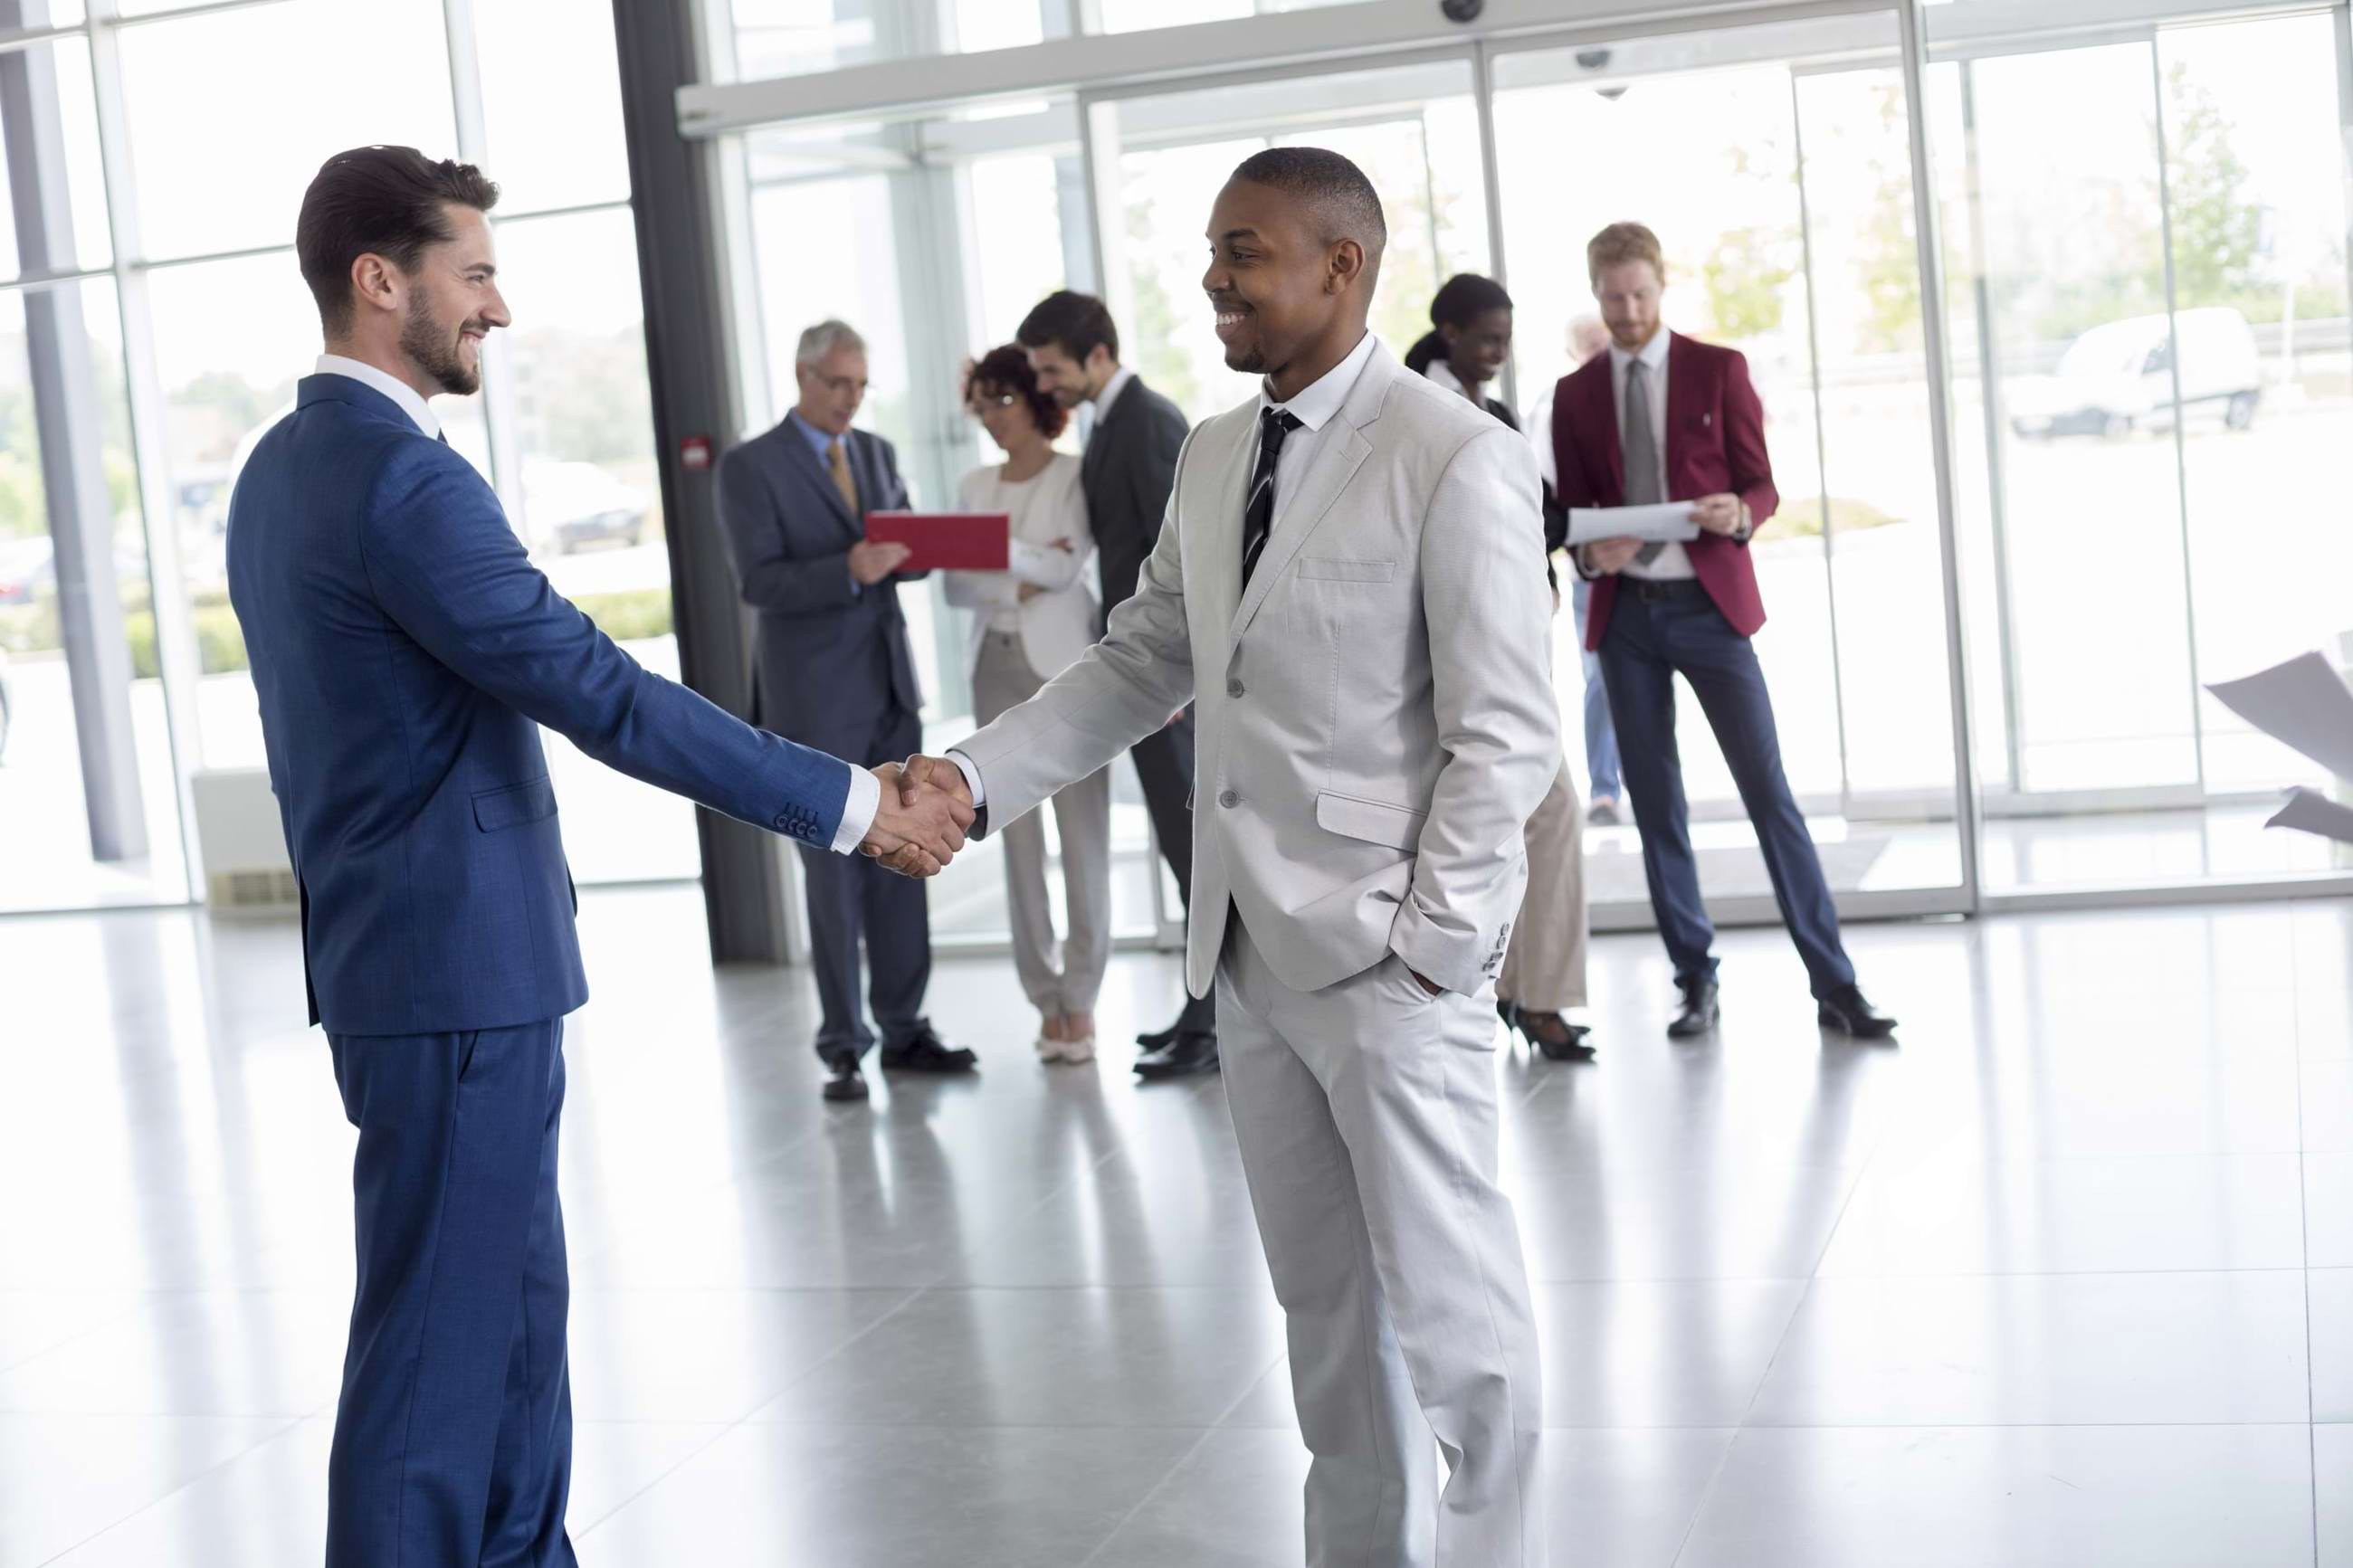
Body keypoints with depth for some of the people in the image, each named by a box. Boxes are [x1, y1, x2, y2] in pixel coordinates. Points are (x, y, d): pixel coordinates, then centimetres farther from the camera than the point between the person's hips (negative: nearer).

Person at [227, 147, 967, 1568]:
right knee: (441, 1338, -2)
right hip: (458, 968, -10)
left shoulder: (285, 467, 12)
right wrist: (853, 806, -18)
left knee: (516, 1304, 18)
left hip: (408, 951, 10)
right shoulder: (403, 477, -19)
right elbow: (604, 696, -23)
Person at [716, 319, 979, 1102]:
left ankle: (904, 1028, 14)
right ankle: (844, 1044, 7)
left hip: (890, 686, 5)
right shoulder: (749, 467, -5)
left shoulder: (877, 452, 13)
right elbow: (758, 582, -13)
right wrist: (849, 571, -26)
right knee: (834, 872, -1)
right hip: (815, 699, -5)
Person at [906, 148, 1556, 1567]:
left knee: (1450, 1310, 1)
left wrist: (1427, 943, -17)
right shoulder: (1214, 459, 11)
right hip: (1254, 955, 7)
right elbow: (1140, 665, 15)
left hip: (1390, 961, -7)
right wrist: (976, 776, 2)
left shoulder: (1455, 458, -11)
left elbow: (1508, 737, -13)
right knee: (1327, 1306, 17)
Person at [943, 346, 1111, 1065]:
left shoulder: (1076, 477, 0)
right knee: (1018, 837, 3)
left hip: (1065, 662, -4)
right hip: (997, 666, 4)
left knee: (1083, 833, -4)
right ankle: (1046, 1000, 8)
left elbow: (1066, 568, -12)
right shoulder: (976, 485, 13)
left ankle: (1081, 999, 2)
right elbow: (957, 585, 6)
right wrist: (1022, 581, -9)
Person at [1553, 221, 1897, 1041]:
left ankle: (1834, 985, -1)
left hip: (1709, 605, -2)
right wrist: (1590, 553, -12)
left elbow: (1761, 487, 2)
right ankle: (1696, 983, 15)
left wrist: (1737, 513, -21)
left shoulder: (1718, 370, 2)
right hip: (1624, 614, 3)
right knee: (1655, 804, 5)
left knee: (1769, 793, -5)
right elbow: (1568, 510, 10)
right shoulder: (1575, 392, 8)